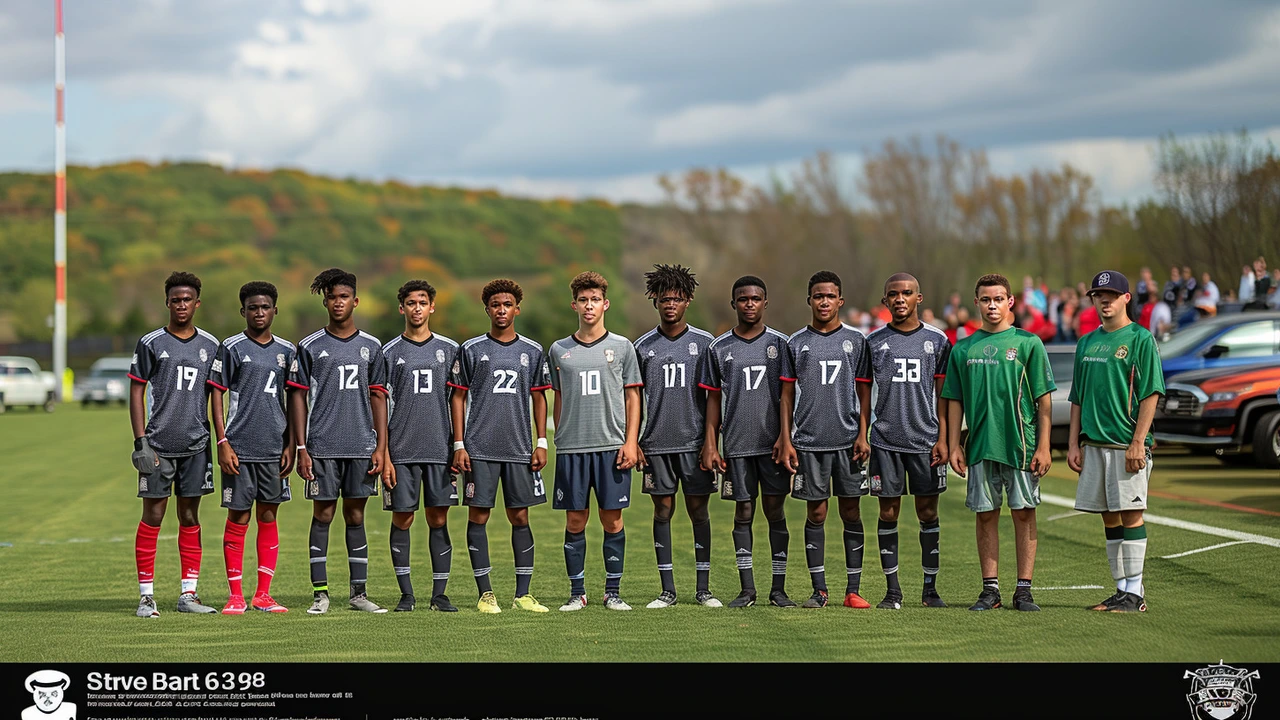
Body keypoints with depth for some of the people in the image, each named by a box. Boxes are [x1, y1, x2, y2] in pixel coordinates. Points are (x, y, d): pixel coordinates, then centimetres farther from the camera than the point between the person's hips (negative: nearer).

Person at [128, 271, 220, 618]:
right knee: (152, 517, -2)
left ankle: (188, 594, 10)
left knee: (190, 517, 6)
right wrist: (140, 441, -8)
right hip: (159, 444, -3)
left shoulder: (210, 345, 9)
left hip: (196, 445, 3)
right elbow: (136, 393, 0)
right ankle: (146, 595, 3)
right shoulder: (150, 343, 0)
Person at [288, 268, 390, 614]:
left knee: (356, 516, 6)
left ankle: (359, 593, 10)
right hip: (322, 446, -2)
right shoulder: (310, 346, 3)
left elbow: (378, 397, 10)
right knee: (323, 515, 0)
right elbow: (298, 396, 3)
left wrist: (380, 447, 3)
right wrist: (301, 449, -3)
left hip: (362, 446, 2)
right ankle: (320, 593, 4)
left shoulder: (371, 347, 9)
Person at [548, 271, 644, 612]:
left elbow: (633, 397, 6)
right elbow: (559, 400, 15)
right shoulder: (559, 350, 10)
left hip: (612, 446, -1)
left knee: (612, 520, 0)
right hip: (571, 448, 1)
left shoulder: (622, 347, 6)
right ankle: (576, 592, 9)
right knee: (575, 521, 1)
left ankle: (613, 591, 8)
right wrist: (559, 441, 11)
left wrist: (631, 442, -3)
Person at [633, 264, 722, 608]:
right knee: (663, 511, 3)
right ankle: (667, 590, 8)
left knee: (698, 511, 0)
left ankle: (703, 589, 6)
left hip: (694, 441, -1)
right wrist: (633, 442, 3)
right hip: (656, 444, 1)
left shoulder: (704, 343, 4)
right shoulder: (643, 346, 7)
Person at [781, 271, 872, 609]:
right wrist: (786, 441, 0)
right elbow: (787, 395, 7)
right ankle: (819, 590, 7)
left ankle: (853, 590, 5)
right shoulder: (796, 343, 6)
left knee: (851, 512, 2)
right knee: (816, 513, 2)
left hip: (848, 439, 0)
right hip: (809, 441, 0)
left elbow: (864, 392, 7)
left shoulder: (856, 341, 7)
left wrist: (863, 435, -2)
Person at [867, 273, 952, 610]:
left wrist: (942, 439, -1)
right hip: (885, 440, 0)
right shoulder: (873, 342, 5)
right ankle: (893, 589, 8)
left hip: (925, 439, 0)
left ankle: (930, 587, 11)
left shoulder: (936, 341, 6)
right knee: (888, 512, 2)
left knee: (928, 512, 3)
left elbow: (942, 396, 6)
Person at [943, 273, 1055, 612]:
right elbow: (955, 401, 12)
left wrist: (1043, 446, -7)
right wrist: (953, 446, 5)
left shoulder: (1028, 343, 1)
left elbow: (1044, 400, -1)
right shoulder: (963, 349, 9)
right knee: (986, 515, 5)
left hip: (1021, 444, -2)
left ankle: (1024, 589, 4)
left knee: (1024, 514, 0)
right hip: (980, 445, 2)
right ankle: (990, 589, 11)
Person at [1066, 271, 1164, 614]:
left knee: (1130, 514, -6)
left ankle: (1135, 593, -3)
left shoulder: (1140, 338, -3)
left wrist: (1138, 442, -16)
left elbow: (1151, 393, -9)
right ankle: (1122, 589, 15)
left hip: (1128, 444, -6)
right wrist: (1074, 443, 11)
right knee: (1109, 518, 8)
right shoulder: (1087, 342, 16)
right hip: (1094, 444, 6)